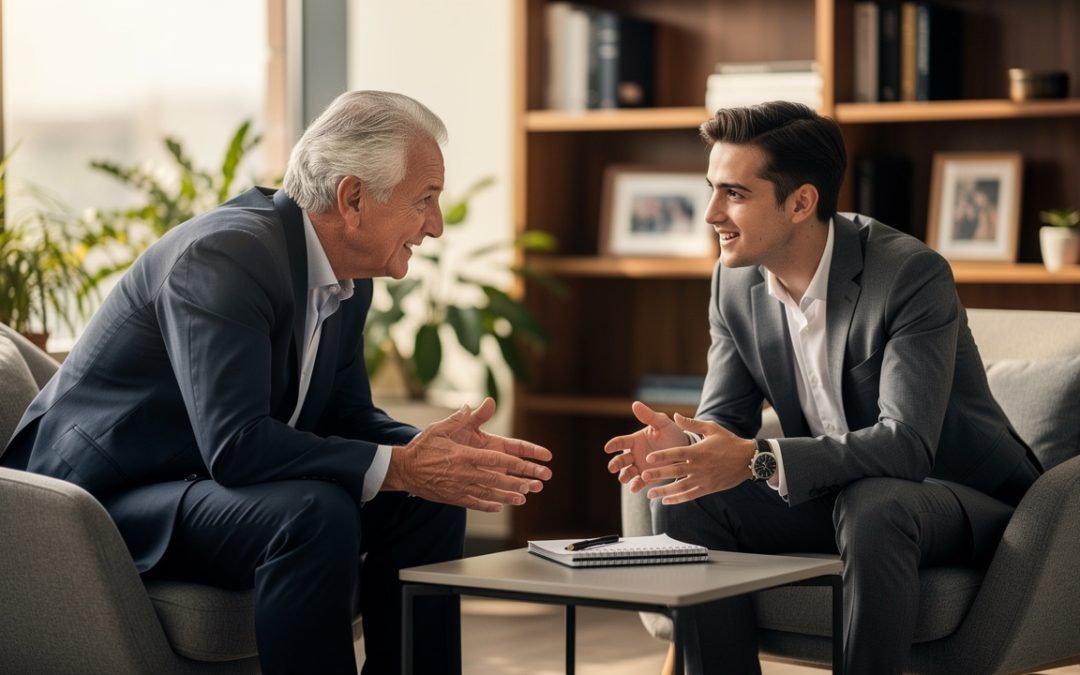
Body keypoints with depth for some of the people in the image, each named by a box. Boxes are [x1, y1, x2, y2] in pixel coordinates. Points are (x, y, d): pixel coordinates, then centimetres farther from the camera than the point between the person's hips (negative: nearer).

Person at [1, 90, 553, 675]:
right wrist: (398, 468, -31)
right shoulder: (225, 255, -25)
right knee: (315, 514, -32)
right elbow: (235, 444, -33)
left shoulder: (346, 277, 3)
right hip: (102, 502, -9)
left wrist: (436, 449, -12)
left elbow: (345, 417, 9)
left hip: (208, 485, 9)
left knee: (428, 505, -2)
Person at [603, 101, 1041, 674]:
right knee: (683, 501, -15)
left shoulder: (912, 275, -24)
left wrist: (756, 460, -43)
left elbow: (908, 444, -33)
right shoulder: (735, 282, -3)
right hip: (835, 495, 6)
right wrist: (682, 443, -24)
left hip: (960, 494, -6)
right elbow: (725, 416, 2)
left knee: (871, 506, -38)